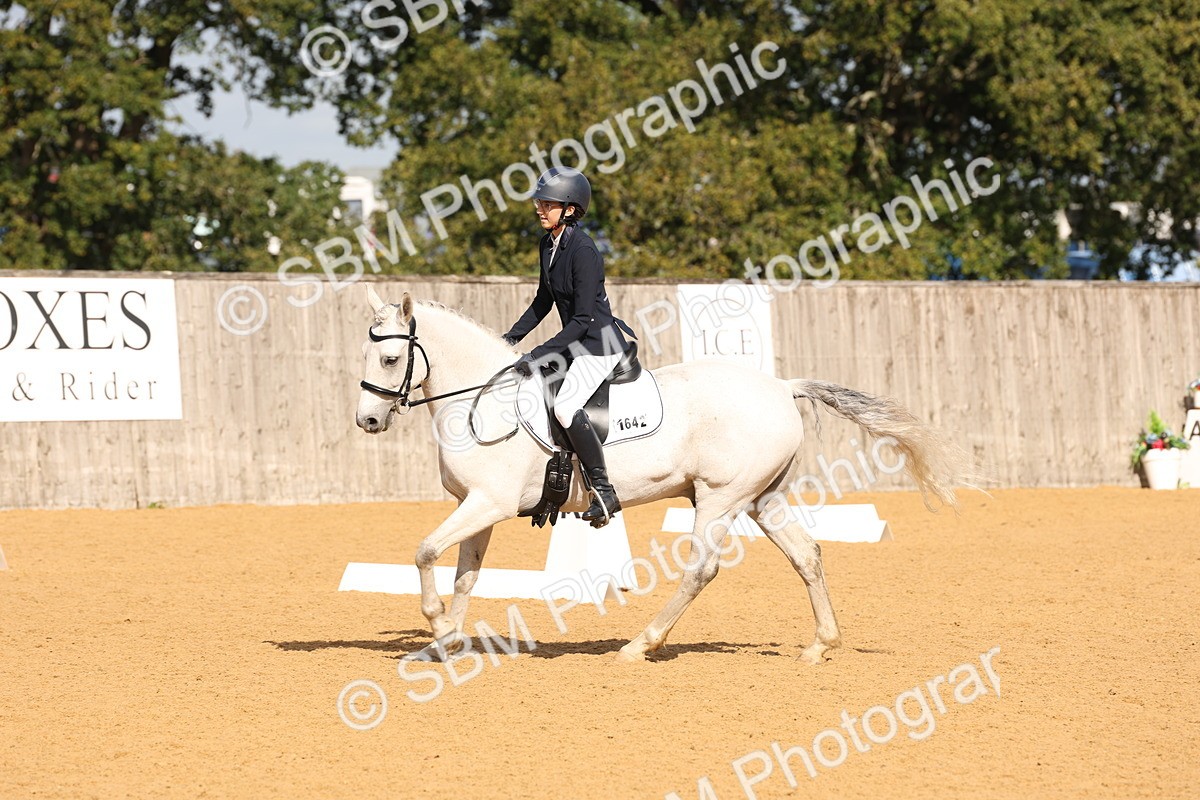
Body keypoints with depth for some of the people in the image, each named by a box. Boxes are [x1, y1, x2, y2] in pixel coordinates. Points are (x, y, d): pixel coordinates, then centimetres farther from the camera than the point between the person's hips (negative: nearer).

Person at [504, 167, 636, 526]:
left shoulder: (583, 250, -21)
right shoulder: (548, 245, 6)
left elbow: (582, 318, -23)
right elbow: (544, 301, 19)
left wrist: (539, 354, -24)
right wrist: (513, 337, 9)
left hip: (600, 343, -11)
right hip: (575, 342, 11)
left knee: (566, 406, -29)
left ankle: (604, 491, -21)